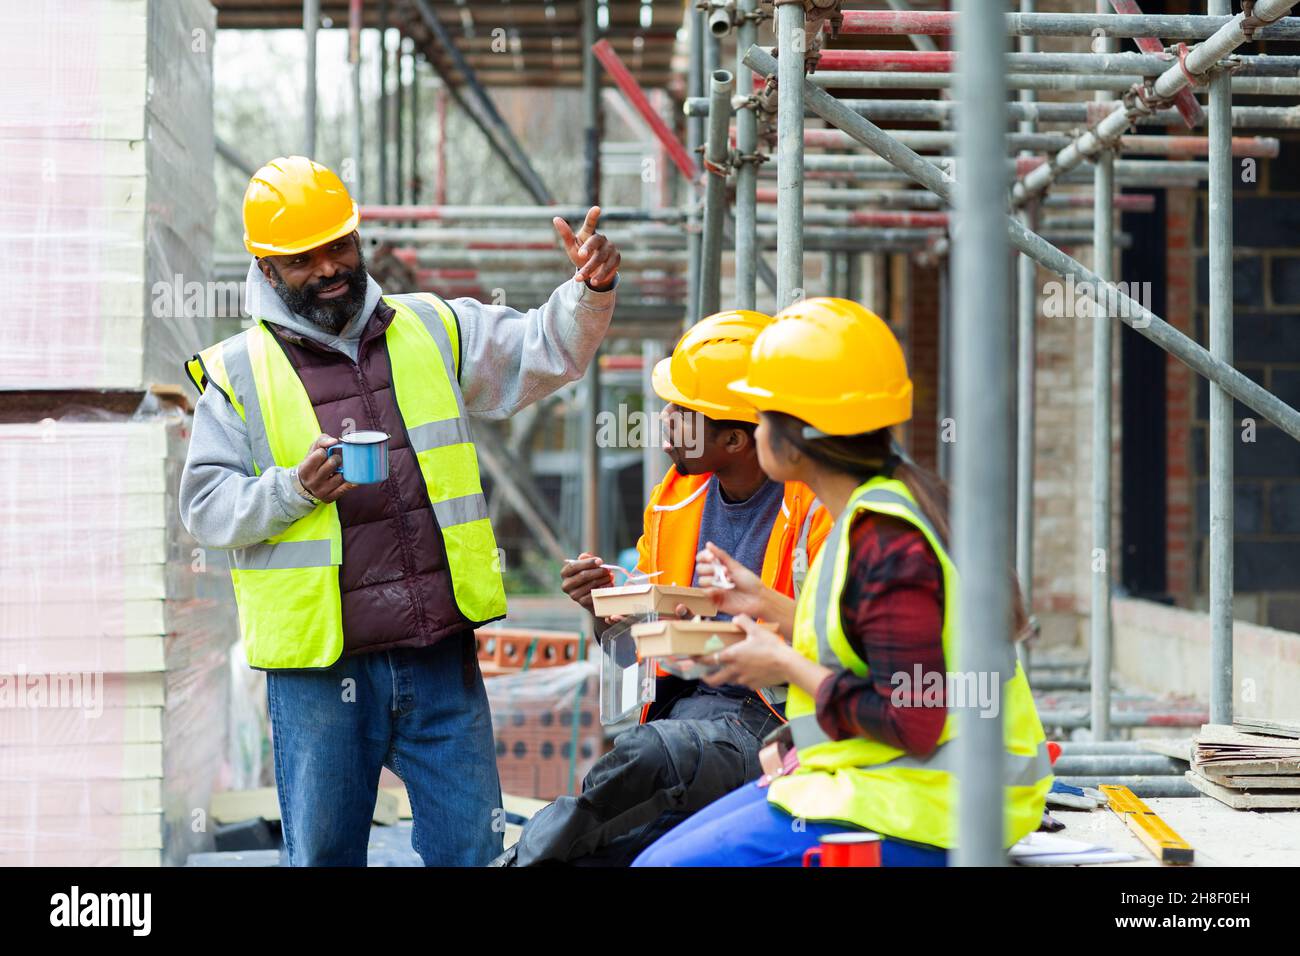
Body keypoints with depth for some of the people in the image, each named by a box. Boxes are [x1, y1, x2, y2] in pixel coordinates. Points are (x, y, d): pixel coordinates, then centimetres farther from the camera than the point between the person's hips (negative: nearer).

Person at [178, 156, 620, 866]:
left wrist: (591, 291, -10)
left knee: (471, 847, 6)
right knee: (322, 854, 6)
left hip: (442, 656, 2)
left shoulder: (432, 332, 11)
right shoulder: (239, 374, 2)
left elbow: (545, 350, 9)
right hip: (317, 671, -2)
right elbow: (205, 508, -2)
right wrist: (296, 489, -19)